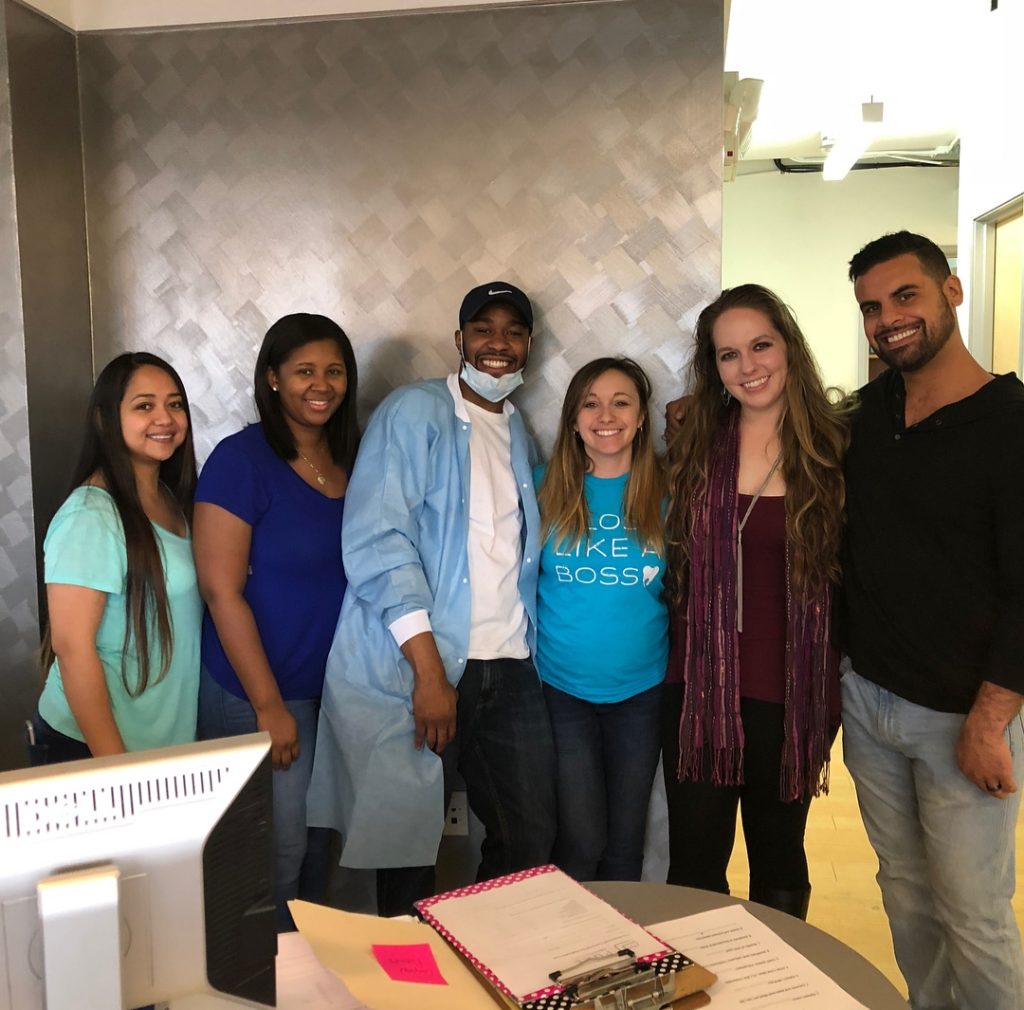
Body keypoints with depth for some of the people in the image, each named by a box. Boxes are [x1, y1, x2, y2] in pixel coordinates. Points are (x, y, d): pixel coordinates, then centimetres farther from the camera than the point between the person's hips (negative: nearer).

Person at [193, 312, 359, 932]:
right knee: (278, 852, 6)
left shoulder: (352, 457, 4)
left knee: (320, 845, 18)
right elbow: (222, 590, -16)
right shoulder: (242, 459, -14)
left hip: (337, 687, 6)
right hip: (259, 695, -6)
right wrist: (269, 706, -16)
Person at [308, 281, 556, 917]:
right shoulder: (416, 412, -4)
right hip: (417, 671, -6)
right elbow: (377, 541, -14)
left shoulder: (519, 433, 16)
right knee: (408, 845, 6)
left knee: (531, 839, 9)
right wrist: (430, 671, -17)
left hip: (508, 669, 6)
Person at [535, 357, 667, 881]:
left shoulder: (666, 494, -4)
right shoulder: (545, 487, -4)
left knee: (625, 842, 15)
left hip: (642, 687, 1)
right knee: (580, 843, 1)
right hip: (560, 686, -1)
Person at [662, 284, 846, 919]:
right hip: (700, 690, 1)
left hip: (791, 695, -1)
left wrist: (838, 687, -3)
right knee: (693, 867, 11)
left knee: (779, 864, 19)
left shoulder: (835, 446, -5)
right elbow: (678, 566, 7)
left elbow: (853, 571, -2)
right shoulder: (696, 445, 1)